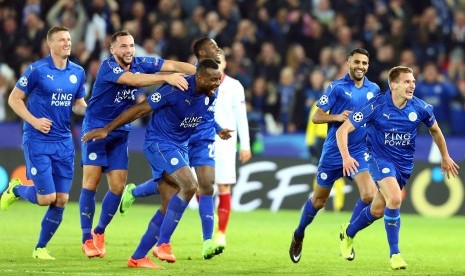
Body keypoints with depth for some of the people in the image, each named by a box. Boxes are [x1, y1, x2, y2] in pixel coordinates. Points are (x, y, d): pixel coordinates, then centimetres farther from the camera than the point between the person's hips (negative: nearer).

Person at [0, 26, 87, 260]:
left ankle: (41, 248, 17)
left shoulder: (78, 72, 6)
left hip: (64, 142, 5)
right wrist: (33, 120, -15)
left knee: (61, 200, 1)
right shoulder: (37, 70, -9)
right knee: (46, 197, -9)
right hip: (38, 141, -5)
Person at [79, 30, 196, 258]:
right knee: (91, 182, -8)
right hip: (95, 128, -5)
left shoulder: (141, 64, -2)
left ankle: (99, 232, 18)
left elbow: (173, 65, -9)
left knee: (117, 186, 0)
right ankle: (87, 238, 0)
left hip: (120, 133, 5)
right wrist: (166, 78, -46)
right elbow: (133, 79, -36)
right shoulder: (108, 68, -19)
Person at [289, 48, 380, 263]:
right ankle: (298, 236, 35)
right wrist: (337, 117, -23)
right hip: (333, 153, -3)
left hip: (359, 153, 3)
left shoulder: (374, 90, 6)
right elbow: (316, 117, -7)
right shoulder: (336, 88, -7)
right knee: (319, 200, 10)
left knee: (369, 195, -18)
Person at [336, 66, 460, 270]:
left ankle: (349, 233, 43)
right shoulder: (377, 106, -22)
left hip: (404, 163, 4)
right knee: (394, 199, -27)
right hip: (380, 158, -4)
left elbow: (435, 130, 12)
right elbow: (343, 130, -20)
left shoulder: (420, 108, -12)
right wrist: (346, 156, -35)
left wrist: (445, 157, 19)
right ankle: (394, 253, -13)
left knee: (378, 210, 13)